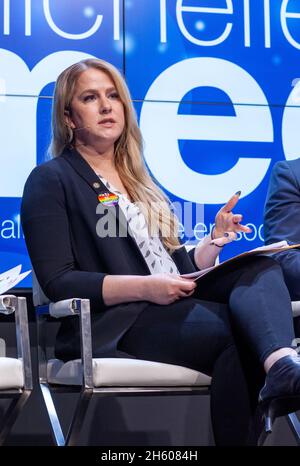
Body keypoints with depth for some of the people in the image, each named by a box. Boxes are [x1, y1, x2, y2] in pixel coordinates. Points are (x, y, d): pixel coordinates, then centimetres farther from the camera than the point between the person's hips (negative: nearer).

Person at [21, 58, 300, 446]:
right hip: (112, 323, -6)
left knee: (262, 269, -24)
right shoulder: (50, 180, 5)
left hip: (174, 307, 7)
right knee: (238, 329, -32)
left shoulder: (137, 180, 28)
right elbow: (57, 282, -7)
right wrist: (144, 287, -18)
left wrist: (213, 243, 4)